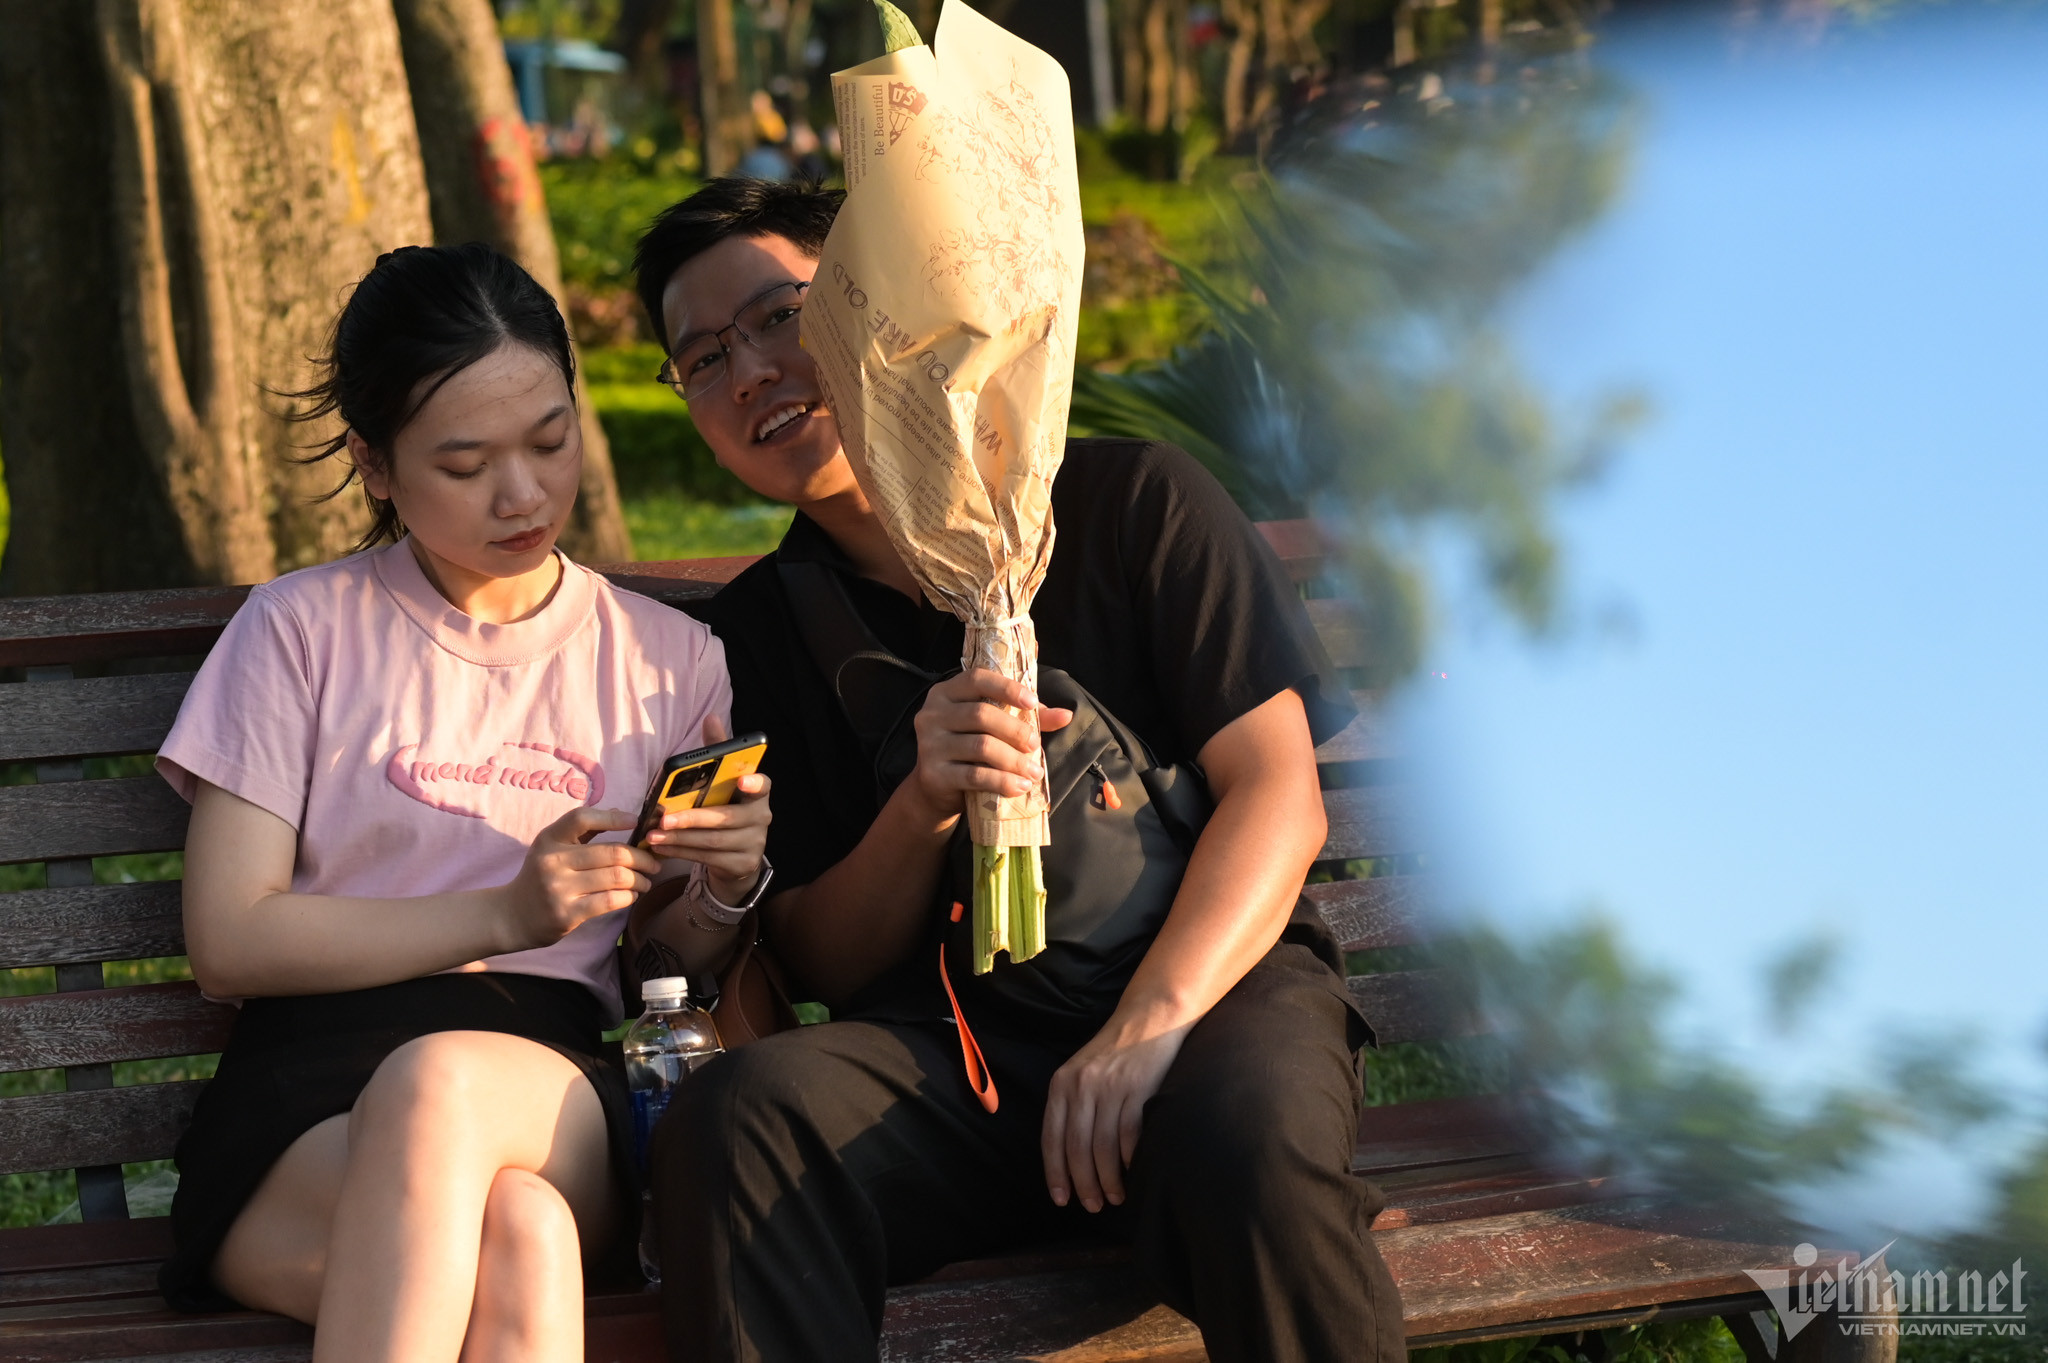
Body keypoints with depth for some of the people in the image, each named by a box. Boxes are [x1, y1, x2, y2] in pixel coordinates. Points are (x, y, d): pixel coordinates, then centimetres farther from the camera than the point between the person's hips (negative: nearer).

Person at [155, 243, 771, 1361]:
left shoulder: (669, 660, 18)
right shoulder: (302, 630, 11)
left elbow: (681, 968, 22)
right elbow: (229, 942, 1)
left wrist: (725, 891, -3)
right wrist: (507, 913, -9)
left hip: (548, 1091, 2)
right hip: (306, 1104, -2)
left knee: (437, 1086, -38)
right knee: (518, 1241, -39)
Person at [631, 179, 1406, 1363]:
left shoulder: (1133, 501, 3)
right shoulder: (760, 629, 11)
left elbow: (1278, 795, -4)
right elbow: (822, 964, 10)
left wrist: (1148, 1023, -20)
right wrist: (922, 808, -12)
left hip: (1212, 987, -1)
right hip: (944, 1047, 2)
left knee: (1246, 1133, -38)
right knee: (736, 1118, -32)